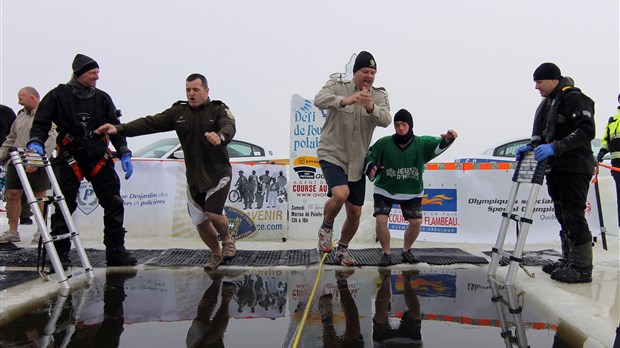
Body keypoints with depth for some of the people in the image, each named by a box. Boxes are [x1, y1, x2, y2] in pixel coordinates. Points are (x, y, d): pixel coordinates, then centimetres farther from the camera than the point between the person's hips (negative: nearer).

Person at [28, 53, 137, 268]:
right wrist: (35, 143, -21)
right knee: (63, 207, -2)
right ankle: (60, 254, 10)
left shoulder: (102, 98, 9)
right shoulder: (58, 96, -1)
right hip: (69, 159, -3)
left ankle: (116, 251, 9)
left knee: (114, 204, 0)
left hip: (100, 158, 3)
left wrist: (124, 154, 1)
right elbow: (40, 124, -1)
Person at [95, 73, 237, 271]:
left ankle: (227, 239, 14)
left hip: (218, 174, -4)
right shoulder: (178, 112, 5)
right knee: (200, 222, 8)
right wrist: (119, 129, -17)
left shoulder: (219, 110, -7)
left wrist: (220, 136, -53)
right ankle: (216, 253, 35)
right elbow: (150, 123, -4)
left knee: (213, 213, -20)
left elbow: (229, 127, -28)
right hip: (194, 177, 5)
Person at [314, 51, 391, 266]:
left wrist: (371, 107, -40)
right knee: (341, 194, -30)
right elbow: (319, 100, -27)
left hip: (357, 162, 4)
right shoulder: (337, 86, -6)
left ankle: (343, 249, 34)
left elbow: (385, 120, -18)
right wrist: (345, 100, -46)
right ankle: (326, 227, 3)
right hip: (332, 154, -4)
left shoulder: (379, 96, 1)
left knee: (355, 213, 8)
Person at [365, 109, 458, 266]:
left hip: (412, 192, 1)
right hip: (384, 190, -1)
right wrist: (370, 166, -26)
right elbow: (369, 155, -5)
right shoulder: (384, 143, -15)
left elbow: (439, 145, -26)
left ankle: (406, 251, 24)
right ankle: (386, 254, 8)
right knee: (381, 220, -14)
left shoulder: (422, 143, -14)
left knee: (416, 222, -5)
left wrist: (448, 138, -48)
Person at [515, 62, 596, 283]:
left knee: (574, 216, -8)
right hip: (556, 168, 9)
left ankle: (582, 268, 0)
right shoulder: (548, 103, 18)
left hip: (575, 168, -9)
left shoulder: (574, 98, -10)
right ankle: (568, 261, 23)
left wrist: (555, 147, -28)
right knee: (563, 216, 13)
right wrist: (532, 148, 2)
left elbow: (587, 131, -20)